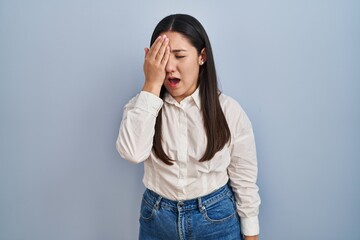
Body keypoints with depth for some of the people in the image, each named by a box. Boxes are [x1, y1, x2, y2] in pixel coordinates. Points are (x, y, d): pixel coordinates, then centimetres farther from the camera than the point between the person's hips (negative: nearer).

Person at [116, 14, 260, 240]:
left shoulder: (229, 110, -11)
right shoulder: (142, 106, -7)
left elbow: (245, 182, -4)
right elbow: (132, 152, -27)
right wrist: (152, 85, -25)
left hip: (217, 219, -1)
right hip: (156, 219, 2)